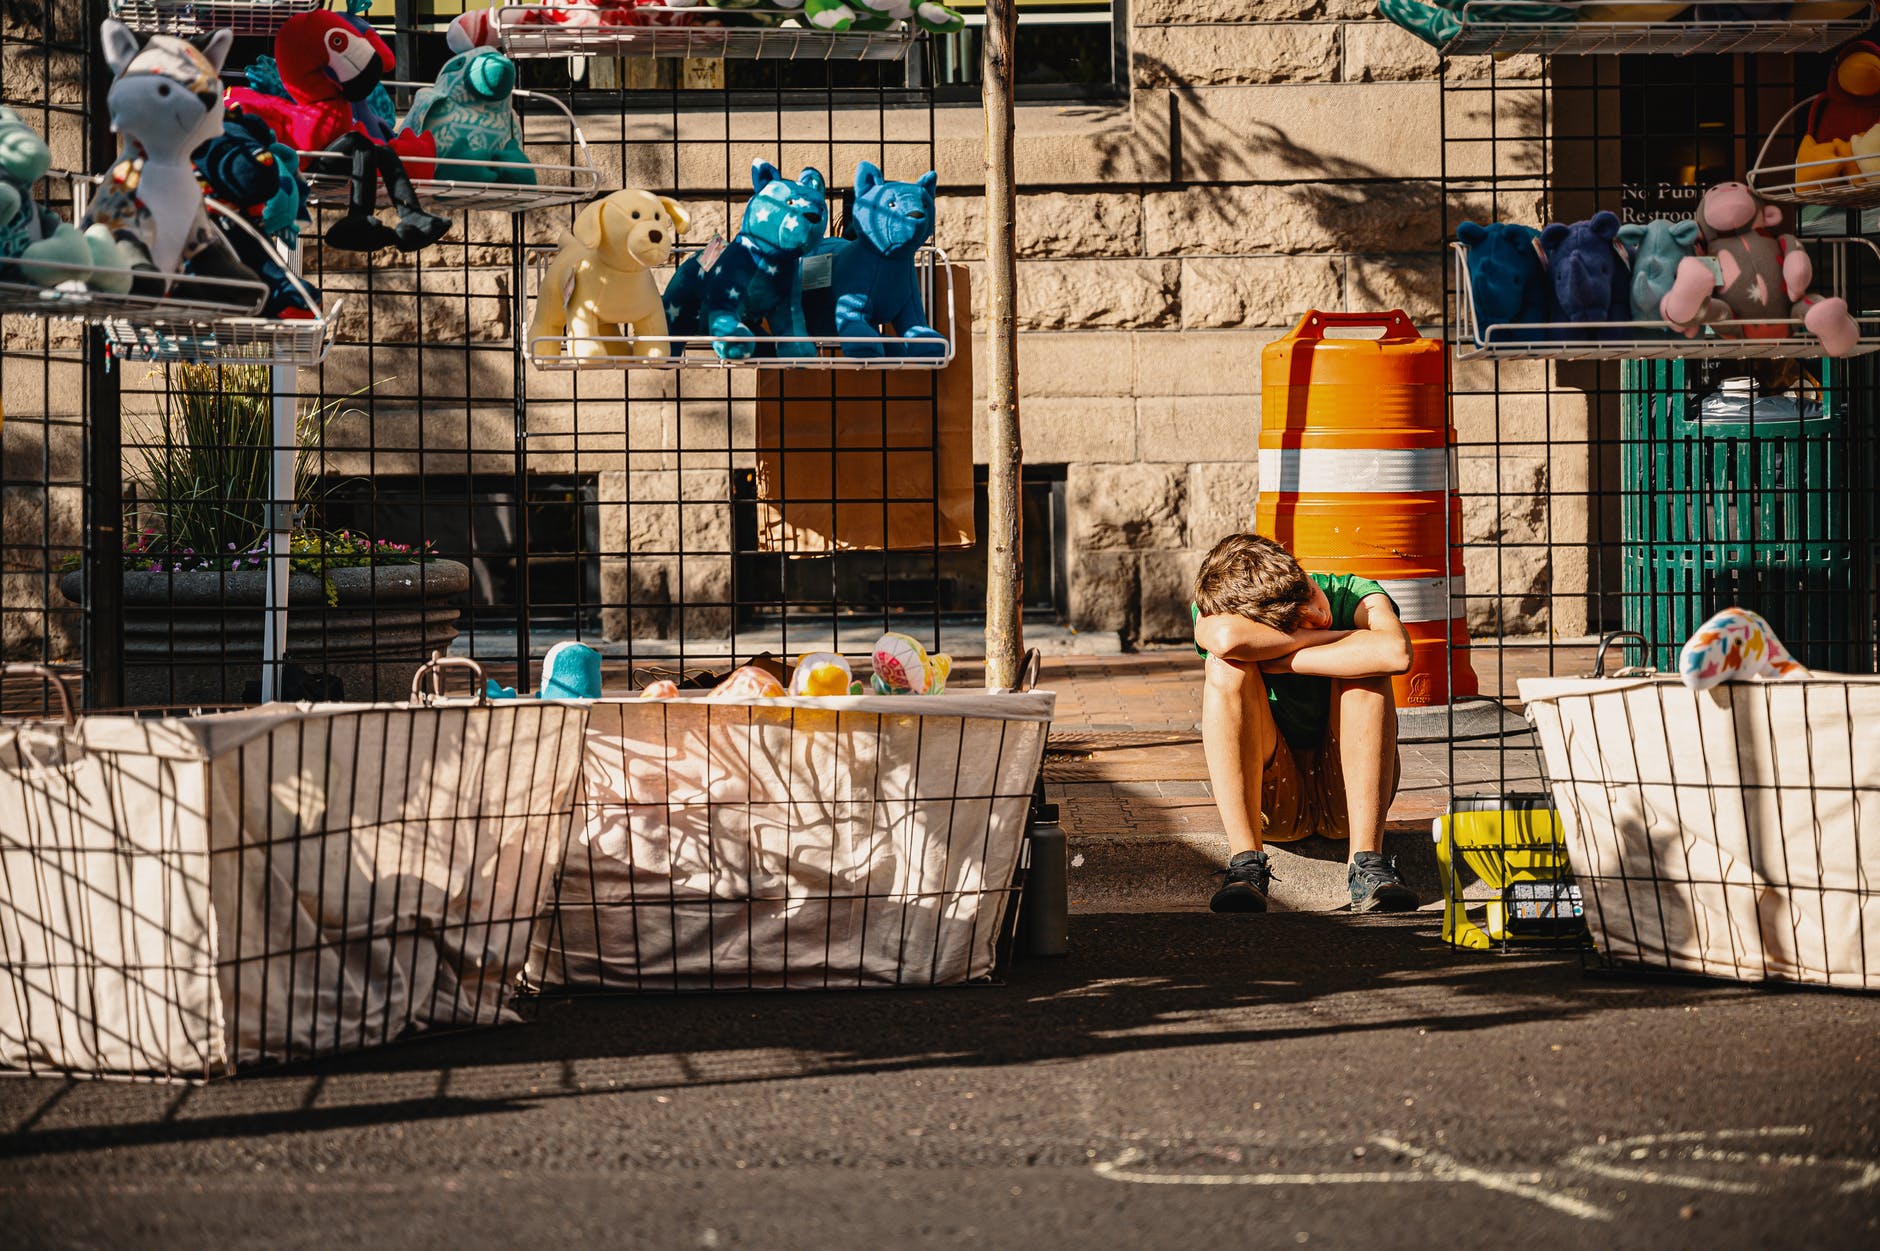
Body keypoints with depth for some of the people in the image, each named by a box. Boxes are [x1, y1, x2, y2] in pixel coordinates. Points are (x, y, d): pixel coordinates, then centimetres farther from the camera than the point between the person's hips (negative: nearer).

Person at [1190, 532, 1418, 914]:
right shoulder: (1214, 609, -14)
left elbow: (1396, 653, -38)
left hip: (1346, 794, 0)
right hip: (1269, 802, 0)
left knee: (1363, 663, -25)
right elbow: (1227, 638, -41)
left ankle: (1367, 863, -31)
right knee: (1228, 664, -25)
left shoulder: (1354, 595, -15)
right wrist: (1331, 637, -27)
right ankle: (1246, 863, -34)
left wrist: (1279, 660, -31)